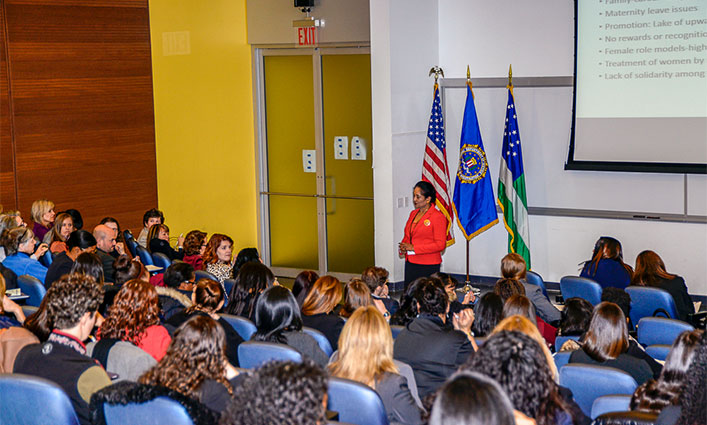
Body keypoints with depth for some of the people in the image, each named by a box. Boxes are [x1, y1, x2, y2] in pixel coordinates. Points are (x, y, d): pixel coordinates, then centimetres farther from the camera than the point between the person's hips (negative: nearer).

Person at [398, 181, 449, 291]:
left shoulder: (438, 217, -9)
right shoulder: (413, 213, 14)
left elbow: (440, 244, -14)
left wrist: (414, 248, -16)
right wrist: (403, 247, 1)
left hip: (428, 266, -7)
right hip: (410, 263, 7)